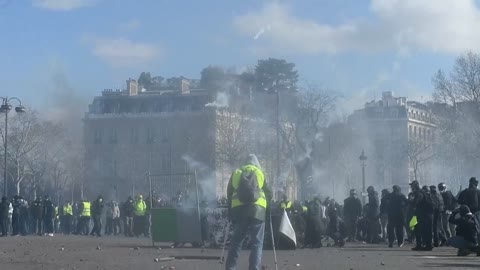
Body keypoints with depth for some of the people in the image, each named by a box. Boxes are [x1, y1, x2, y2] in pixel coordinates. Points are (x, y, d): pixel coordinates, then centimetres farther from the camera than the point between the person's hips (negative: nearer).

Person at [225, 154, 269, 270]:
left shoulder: (236, 173, 18)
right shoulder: (260, 173, 16)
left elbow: (229, 194, 18)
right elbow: (268, 193, 20)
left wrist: (230, 212, 24)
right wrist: (267, 210, 32)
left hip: (238, 209, 1)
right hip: (257, 209, -1)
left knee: (236, 241, 9)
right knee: (257, 243, 1)